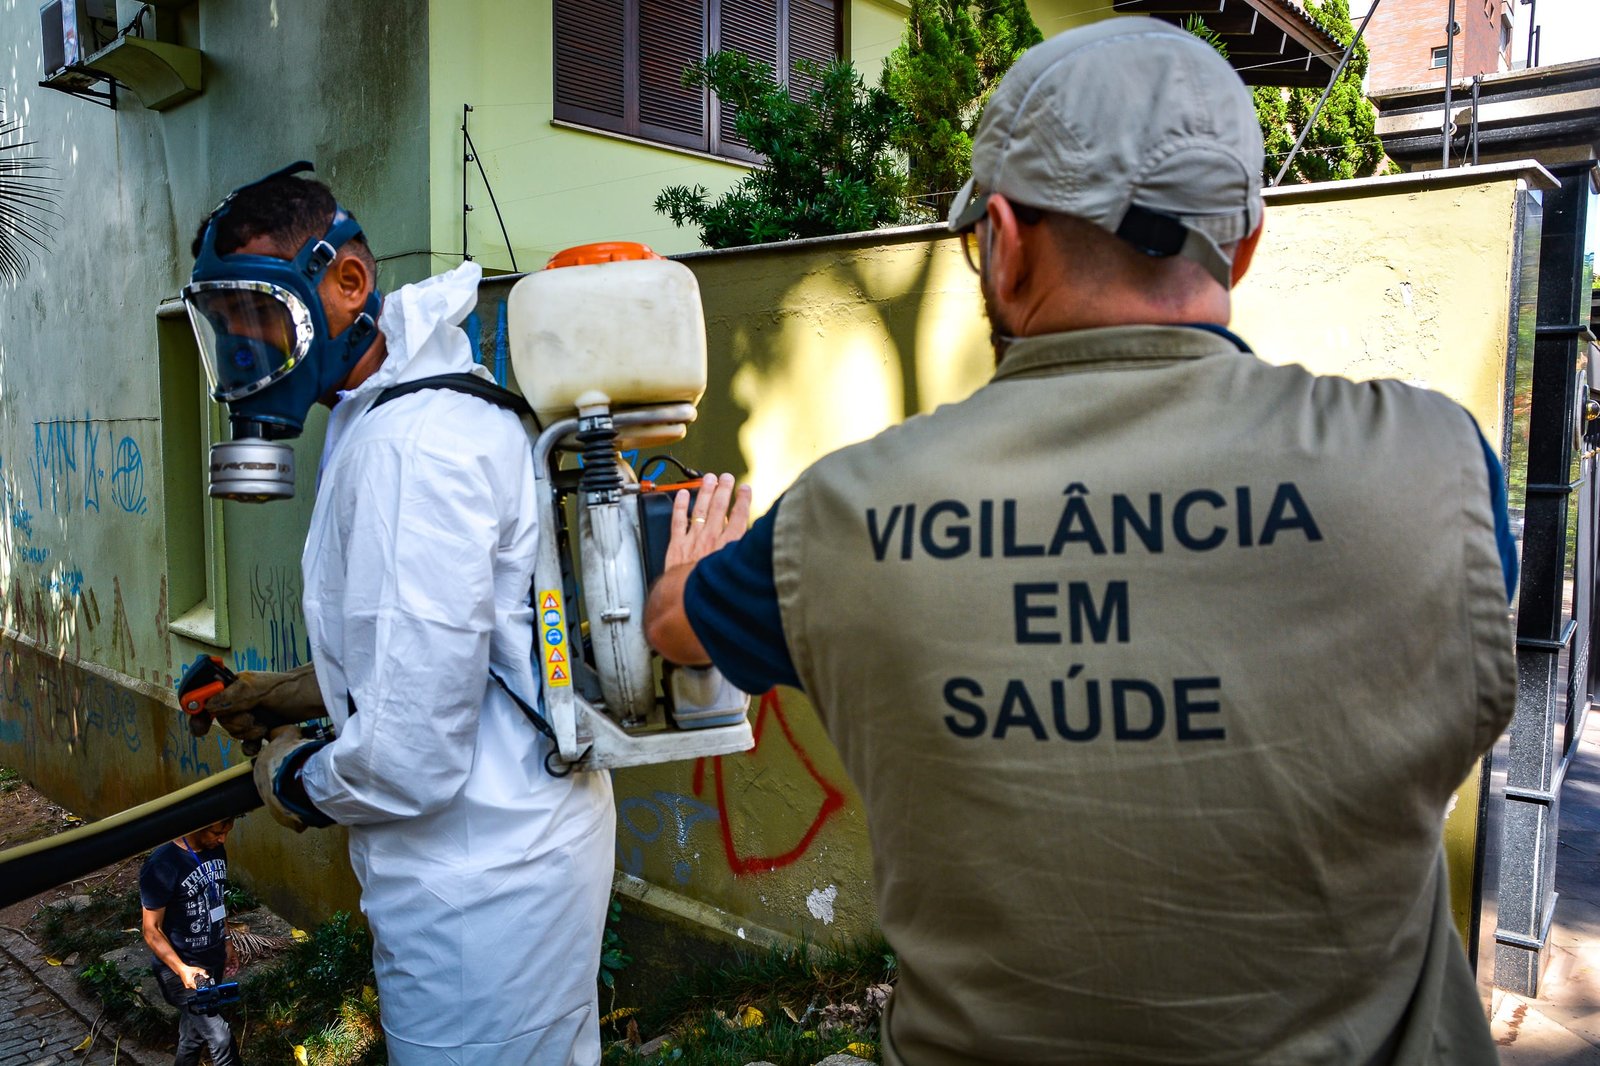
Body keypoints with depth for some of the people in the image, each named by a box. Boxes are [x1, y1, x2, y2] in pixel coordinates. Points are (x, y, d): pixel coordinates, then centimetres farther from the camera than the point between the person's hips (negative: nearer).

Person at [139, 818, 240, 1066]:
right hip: (179, 967, -7)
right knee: (221, 1039, -16)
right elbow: (151, 930, -19)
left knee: (195, 1030, 23)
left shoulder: (216, 851, -2)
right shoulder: (161, 866, -25)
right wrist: (182, 969, -27)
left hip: (213, 961, 7)